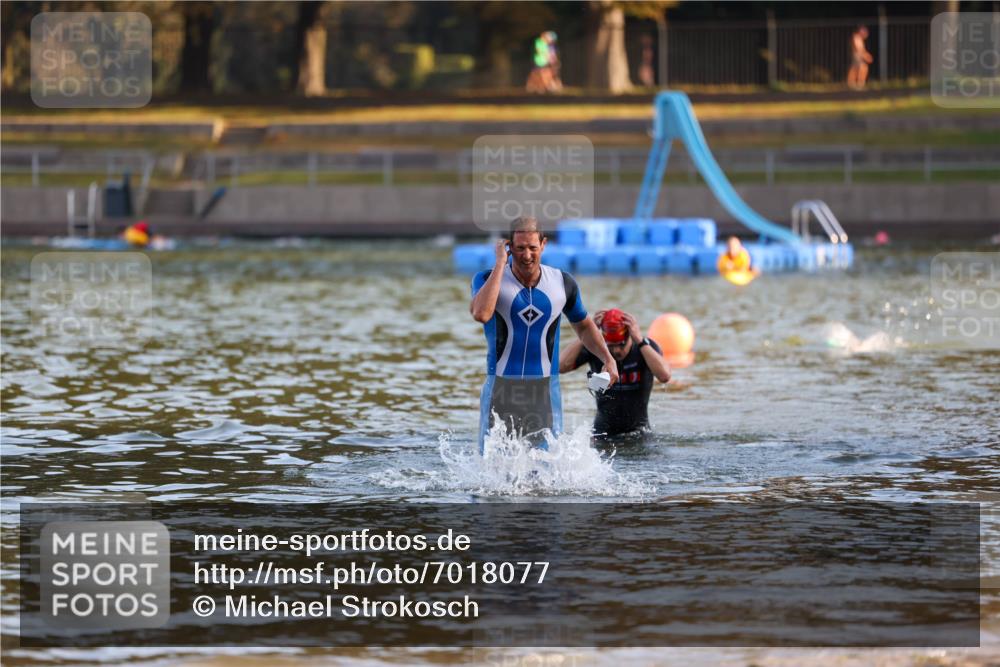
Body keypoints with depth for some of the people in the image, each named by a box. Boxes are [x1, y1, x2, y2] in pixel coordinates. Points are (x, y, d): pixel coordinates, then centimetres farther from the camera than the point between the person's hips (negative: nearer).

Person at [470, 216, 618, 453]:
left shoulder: (563, 283, 4)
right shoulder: (488, 279, -5)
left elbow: (583, 326, 21)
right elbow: (481, 314, -28)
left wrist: (607, 358, 8)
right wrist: (500, 264, -21)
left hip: (545, 390, 2)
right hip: (501, 388, -2)